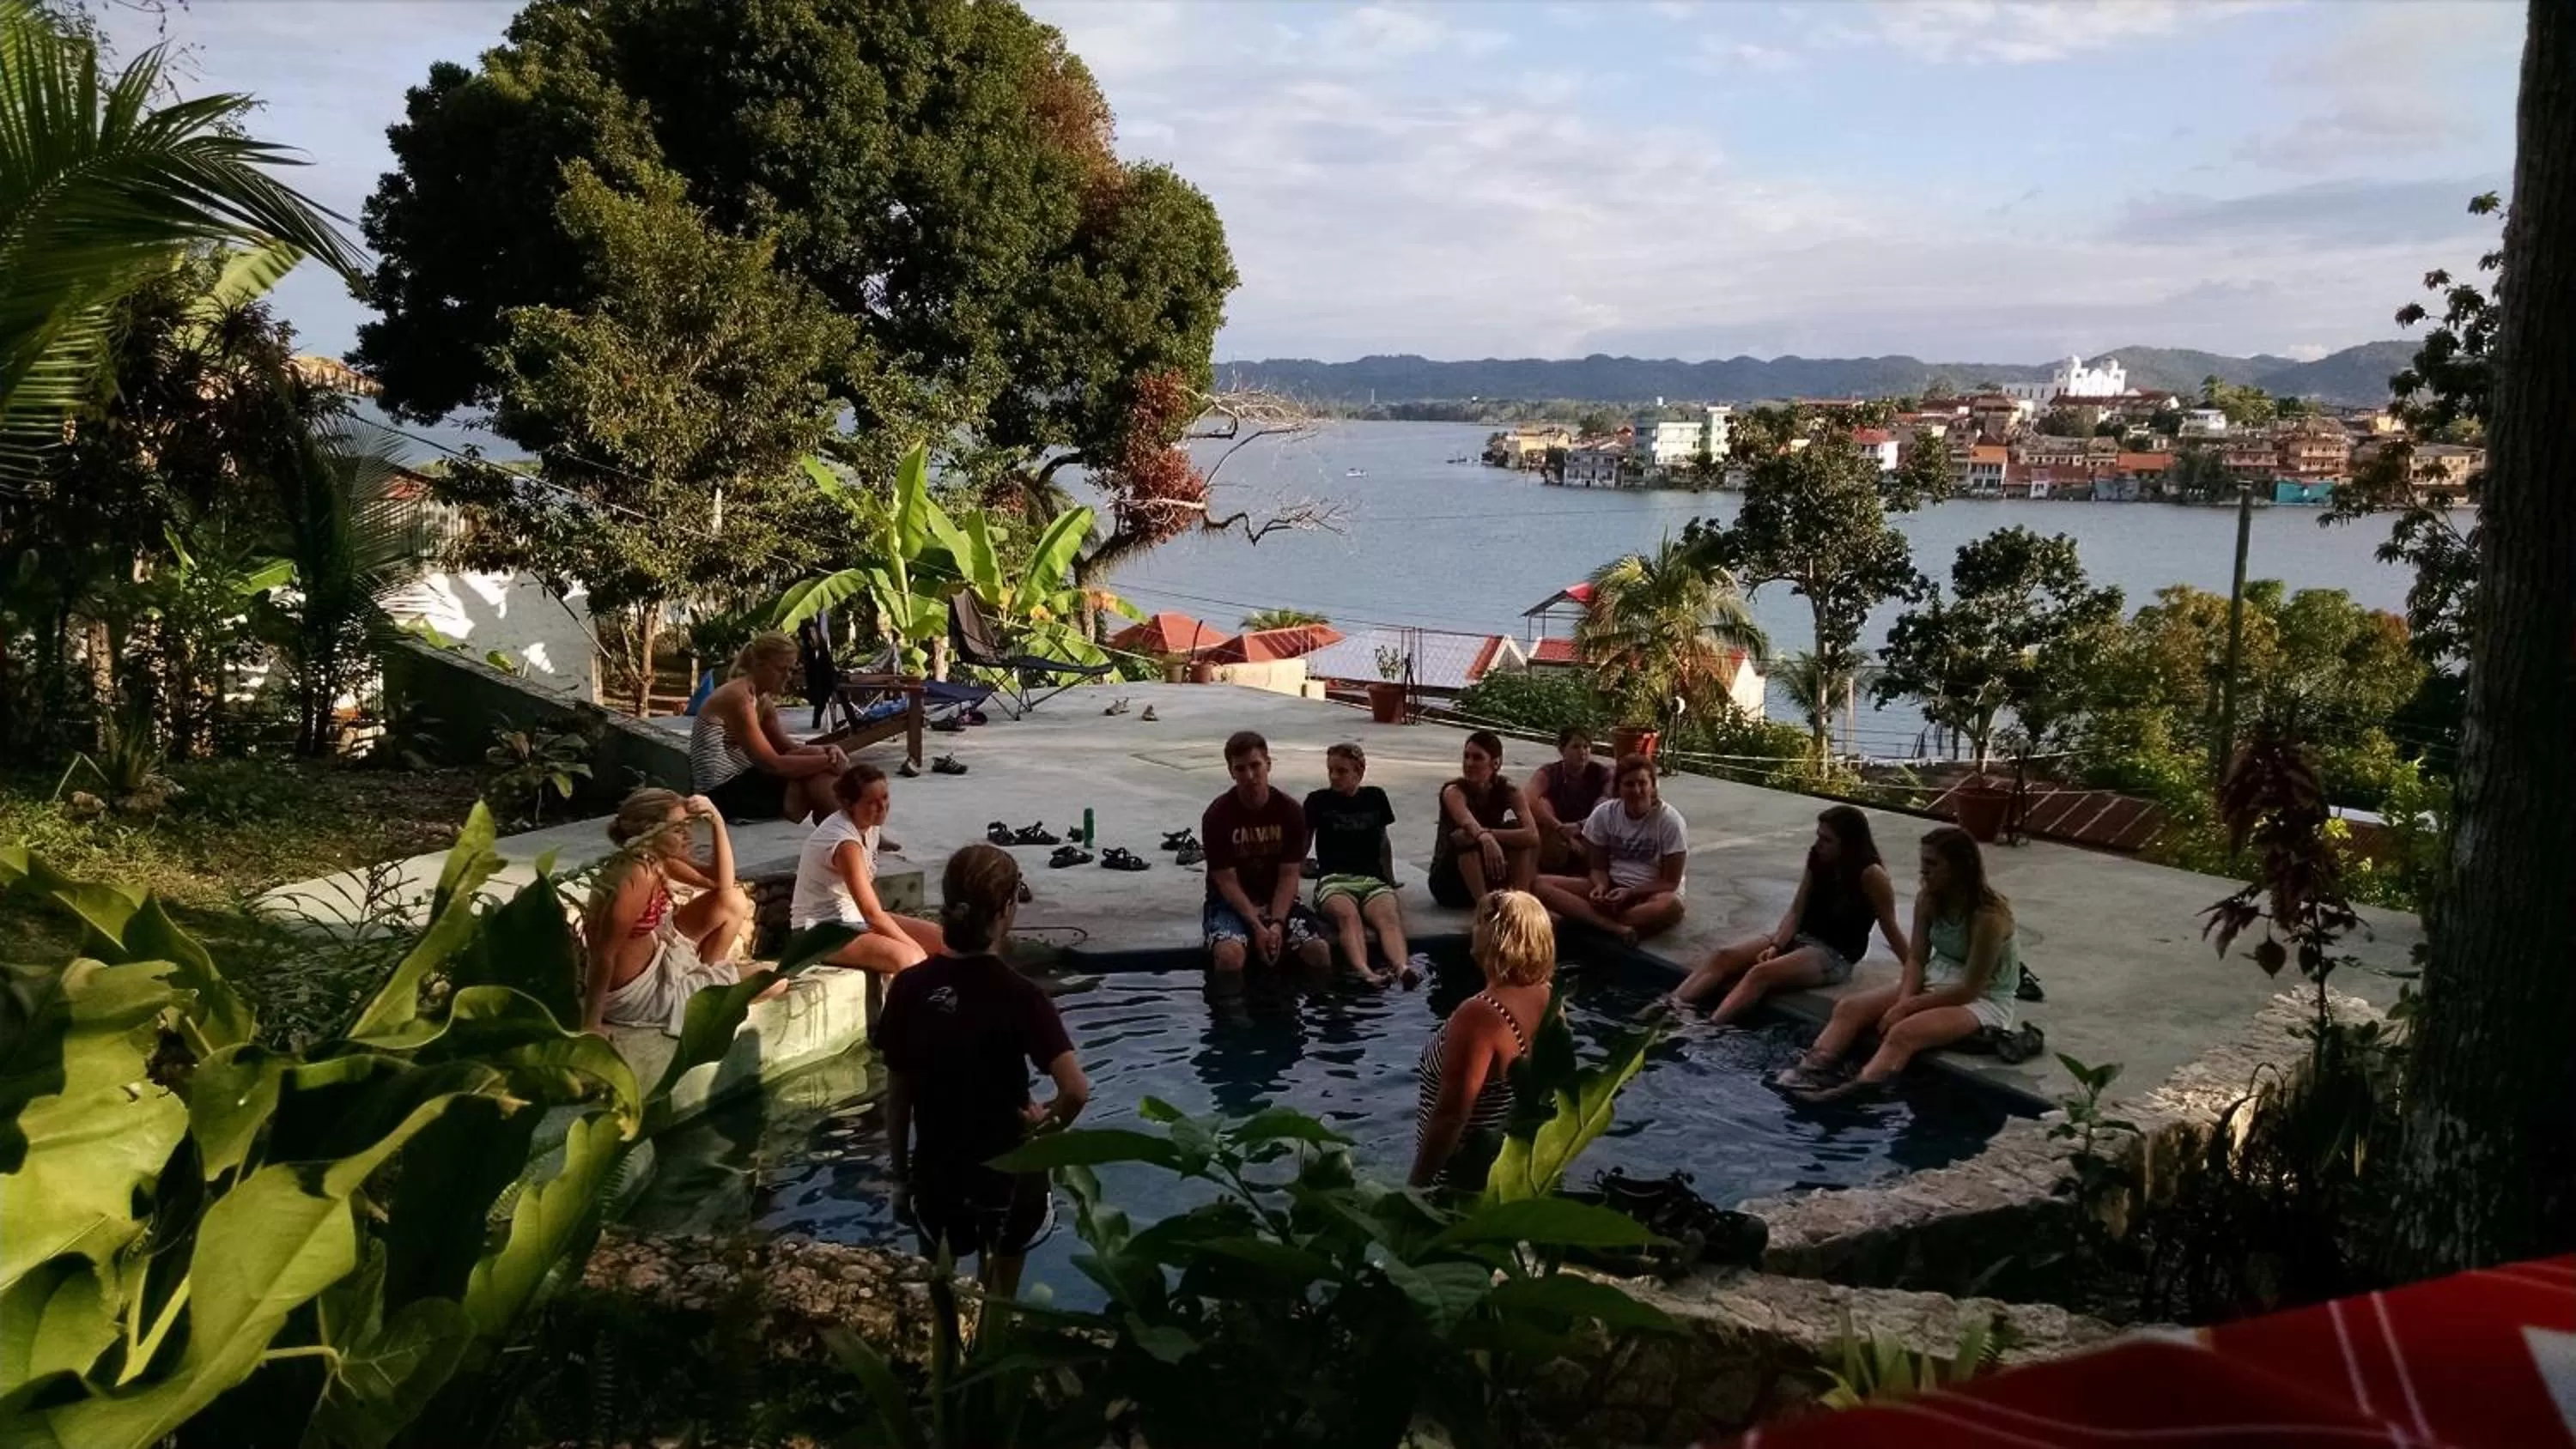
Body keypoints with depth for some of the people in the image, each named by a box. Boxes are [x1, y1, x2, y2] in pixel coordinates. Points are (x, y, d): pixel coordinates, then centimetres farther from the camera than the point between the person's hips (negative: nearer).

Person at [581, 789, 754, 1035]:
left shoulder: (656, 859, -3)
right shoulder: (638, 877, -30)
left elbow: (722, 882, 3)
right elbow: (604, 955, -30)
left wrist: (717, 821, -9)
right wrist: (591, 1026, -30)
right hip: (635, 993, -9)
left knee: (734, 901, 7)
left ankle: (707, 975, 20)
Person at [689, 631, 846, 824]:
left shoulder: (763, 701, 12)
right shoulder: (738, 697, -18)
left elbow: (788, 748, 9)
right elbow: (772, 764, -23)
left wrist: (827, 751, -11)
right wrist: (827, 761, -21)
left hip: (739, 783, 9)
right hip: (724, 793, -9)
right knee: (814, 775, -15)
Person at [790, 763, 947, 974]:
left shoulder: (868, 826, 1)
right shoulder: (844, 840, -26)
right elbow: (872, 915, -25)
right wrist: (915, 946, -19)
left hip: (856, 918, 9)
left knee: (944, 940, -3)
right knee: (910, 960, -30)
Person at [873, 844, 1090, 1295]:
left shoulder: (909, 987, -10)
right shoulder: (1019, 995, -21)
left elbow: (896, 1097, -2)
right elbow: (1076, 1090, -30)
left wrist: (900, 1175, 10)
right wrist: (1048, 1122, -9)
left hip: (934, 1173, 3)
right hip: (1006, 1173, -3)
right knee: (994, 1306, 21)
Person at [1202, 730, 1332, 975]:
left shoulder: (1290, 812, -6)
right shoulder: (1217, 816, -13)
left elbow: (1288, 876, -7)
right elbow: (1227, 881, -14)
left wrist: (1277, 923, -23)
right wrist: (1257, 926, -24)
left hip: (1278, 899, 3)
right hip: (1231, 902, -2)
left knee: (1319, 949, -22)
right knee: (1230, 954, -35)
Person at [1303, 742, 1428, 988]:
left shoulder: (1375, 798, 18)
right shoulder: (1318, 801, 12)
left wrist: (1390, 880, 35)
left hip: (1372, 879, 2)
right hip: (1333, 880, -2)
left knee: (1389, 915, -34)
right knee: (1348, 914, -38)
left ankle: (1403, 968, -62)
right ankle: (1364, 972, -64)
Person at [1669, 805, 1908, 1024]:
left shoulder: (1870, 875, -16)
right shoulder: (1818, 859, 3)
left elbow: (1890, 929, -11)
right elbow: (1796, 911, 2)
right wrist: (1776, 946, -13)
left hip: (1834, 955, -7)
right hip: (1800, 937, 7)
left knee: (1760, 973, -31)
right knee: (1723, 956, -13)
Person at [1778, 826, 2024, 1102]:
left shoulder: (1990, 916, -23)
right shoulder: (1928, 899, -2)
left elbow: (1971, 988, -23)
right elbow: (1916, 958, -1)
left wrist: (1907, 1007, -21)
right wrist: (1904, 1001, -20)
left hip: (1982, 999, -7)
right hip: (1934, 983, 7)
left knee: (1904, 1033, -35)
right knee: (1849, 1007, -12)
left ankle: (1854, 1092, -52)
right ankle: (1813, 1068, -34)